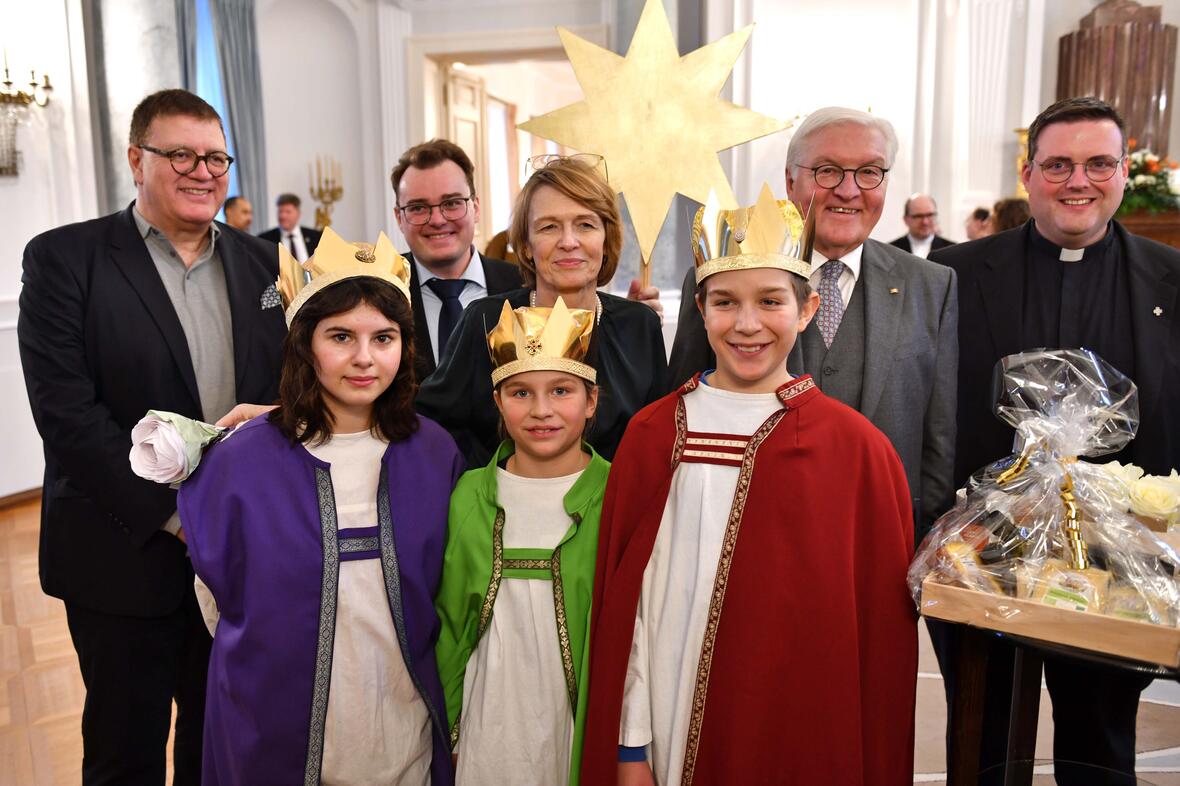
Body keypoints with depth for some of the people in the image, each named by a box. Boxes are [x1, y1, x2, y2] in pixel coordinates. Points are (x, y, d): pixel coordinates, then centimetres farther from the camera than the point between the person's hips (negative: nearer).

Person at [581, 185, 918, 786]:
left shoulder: (859, 450, -8)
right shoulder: (652, 435, -4)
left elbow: (882, 630, -3)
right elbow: (623, 600, -2)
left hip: (803, 736, -1)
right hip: (673, 729, 1)